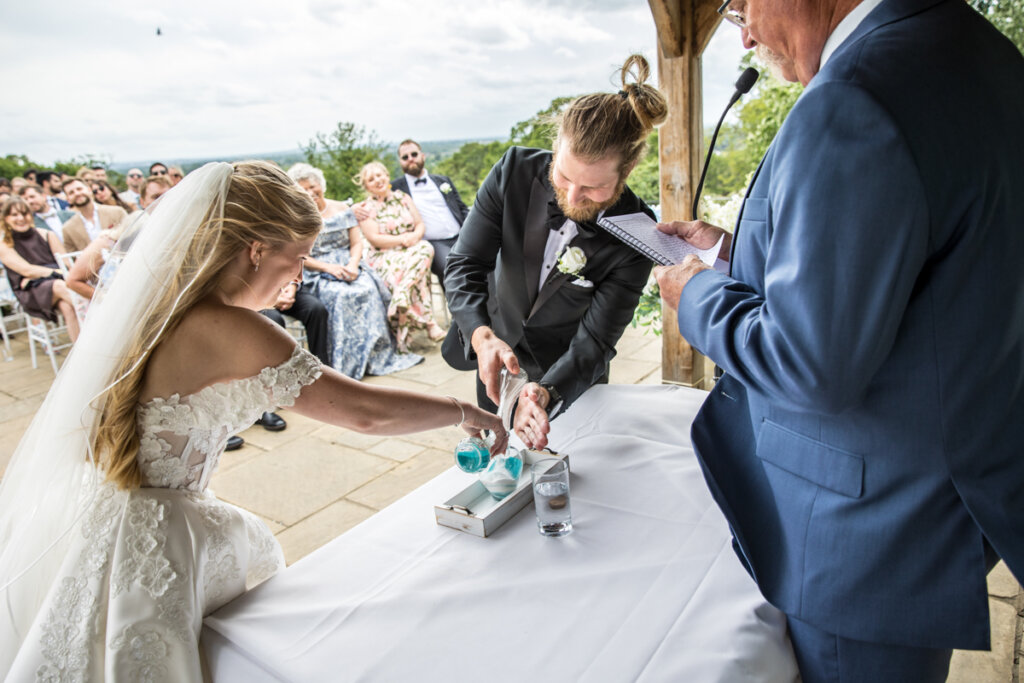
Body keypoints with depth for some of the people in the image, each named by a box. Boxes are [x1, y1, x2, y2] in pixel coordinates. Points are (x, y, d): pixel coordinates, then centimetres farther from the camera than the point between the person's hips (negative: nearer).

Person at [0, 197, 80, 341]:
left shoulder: (47, 235, 15)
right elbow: (27, 271, -4)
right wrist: (57, 272, -16)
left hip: (59, 281, 2)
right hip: (31, 292, -2)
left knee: (67, 306, -33)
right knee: (60, 286, -37)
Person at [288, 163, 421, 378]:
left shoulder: (342, 209, 14)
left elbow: (357, 243, 8)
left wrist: (352, 266, -13)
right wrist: (328, 267, -16)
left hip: (348, 266, 3)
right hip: (316, 274, -2)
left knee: (369, 290, -29)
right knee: (342, 295, -34)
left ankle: (376, 354, -24)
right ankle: (347, 361, -30)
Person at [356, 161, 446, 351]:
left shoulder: (402, 197, 16)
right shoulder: (365, 209, 3)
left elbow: (420, 224, 11)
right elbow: (374, 238, -8)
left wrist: (415, 236, -13)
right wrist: (402, 239, -16)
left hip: (413, 247, 3)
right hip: (384, 256, -3)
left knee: (425, 249, -31)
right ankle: (428, 323, -41)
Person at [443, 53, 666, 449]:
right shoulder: (515, 170, -22)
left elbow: (595, 341, -26)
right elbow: (464, 265, -21)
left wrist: (546, 394, -45)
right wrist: (481, 336, -41)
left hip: (569, 378, -1)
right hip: (496, 357, 2)